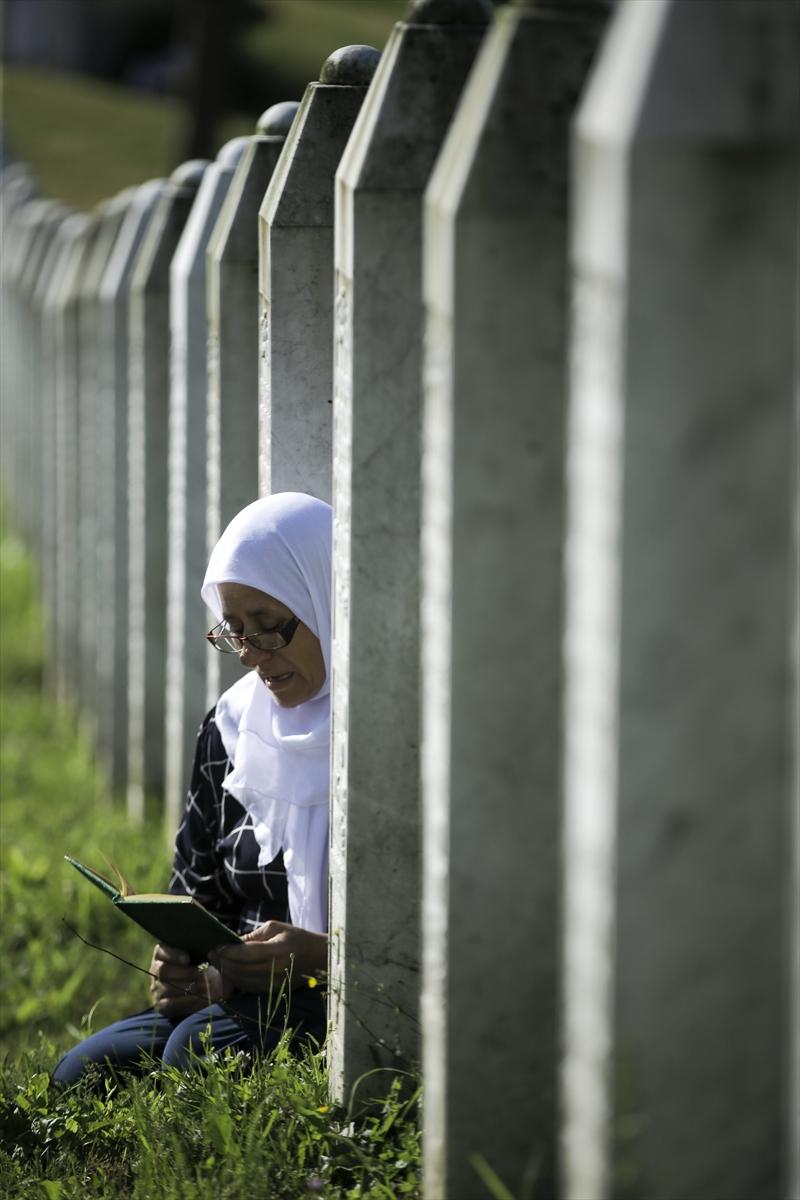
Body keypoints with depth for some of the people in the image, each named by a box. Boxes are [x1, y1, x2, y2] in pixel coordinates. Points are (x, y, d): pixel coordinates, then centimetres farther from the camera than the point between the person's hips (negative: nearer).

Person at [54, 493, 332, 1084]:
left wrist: (321, 956, -22)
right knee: (80, 1075, -18)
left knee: (202, 1049, -30)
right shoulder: (232, 727, 14)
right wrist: (187, 973, -4)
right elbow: (197, 895, 19)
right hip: (250, 1003, 6)